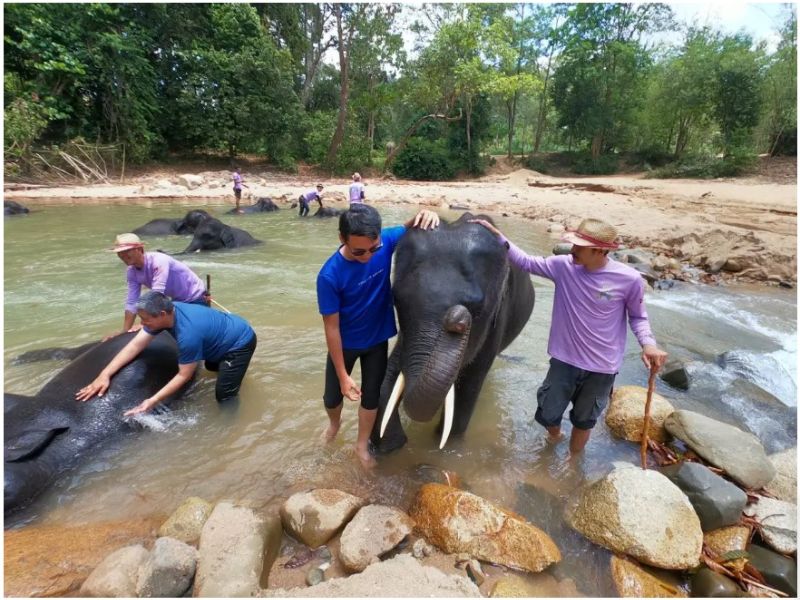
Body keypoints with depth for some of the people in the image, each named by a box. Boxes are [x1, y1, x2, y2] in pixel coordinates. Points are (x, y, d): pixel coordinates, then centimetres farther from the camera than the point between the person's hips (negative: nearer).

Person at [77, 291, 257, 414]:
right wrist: (105, 374, -20)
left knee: (224, 396, -12)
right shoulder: (166, 312, -15)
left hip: (240, 341, -9)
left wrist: (153, 401, -29)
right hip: (227, 330, 9)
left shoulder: (188, 334, -38)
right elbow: (135, 345, -13)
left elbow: (184, 375, -27)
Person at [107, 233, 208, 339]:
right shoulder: (131, 272, -7)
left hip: (195, 299, -8)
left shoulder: (158, 261, -31)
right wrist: (125, 331, -9)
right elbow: (131, 302, -4)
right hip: (178, 301, 8)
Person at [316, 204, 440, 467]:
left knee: (371, 396, 15)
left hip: (378, 339, 2)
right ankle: (335, 422, 54)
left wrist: (425, 215, -29)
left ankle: (362, 445, 41)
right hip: (345, 343, -2)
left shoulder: (386, 241, -23)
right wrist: (343, 376, -16)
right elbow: (332, 328, -22)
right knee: (333, 398, 17)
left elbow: (409, 228, -3)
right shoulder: (330, 276, -31)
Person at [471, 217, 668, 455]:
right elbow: (526, 262, -3)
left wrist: (648, 343, -19)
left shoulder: (629, 279, -16)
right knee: (547, 415, 15)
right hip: (564, 360, 2)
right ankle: (554, 435, 54)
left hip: (601, 367, -1)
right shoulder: (563, 266, -12)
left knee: (583, 421, 21)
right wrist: (498, 236, -12)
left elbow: (638, 316, -1)